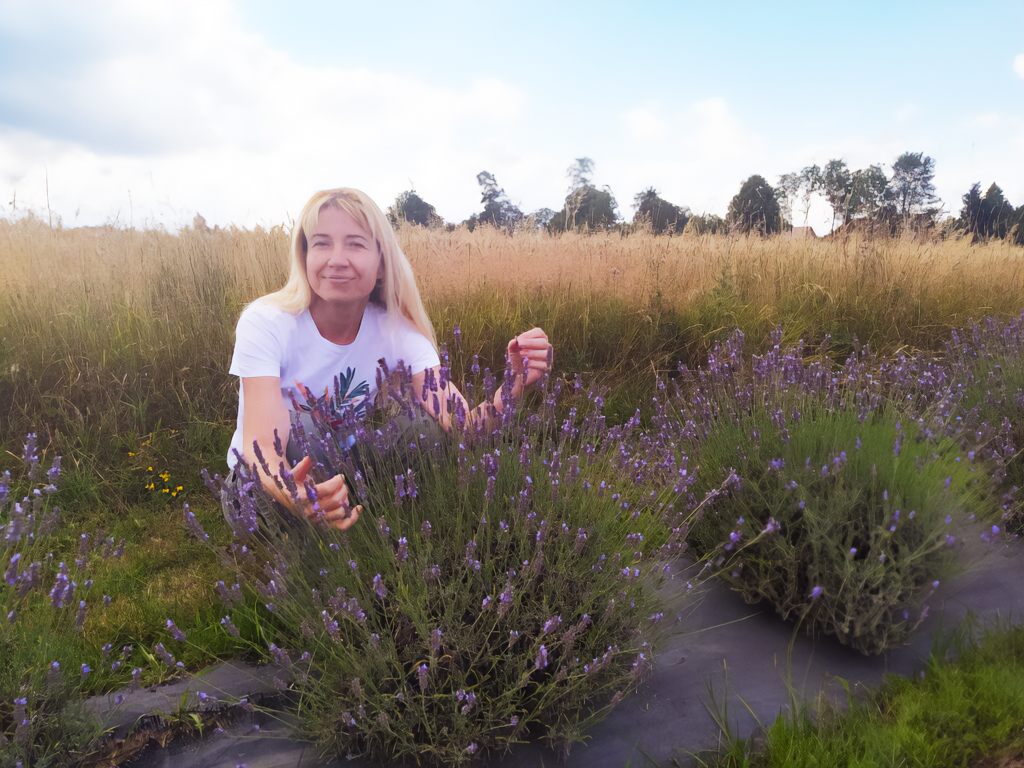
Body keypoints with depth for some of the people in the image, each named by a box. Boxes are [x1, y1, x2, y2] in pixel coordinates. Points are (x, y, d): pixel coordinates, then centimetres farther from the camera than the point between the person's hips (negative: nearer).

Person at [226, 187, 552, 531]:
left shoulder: (397, 332, -14)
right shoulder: (265, 323, -21)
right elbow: (262, 443, -34)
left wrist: (514, 385, -46)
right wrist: (290, 495, -56)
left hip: (346, 481, 4)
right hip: (261, 485, -3)